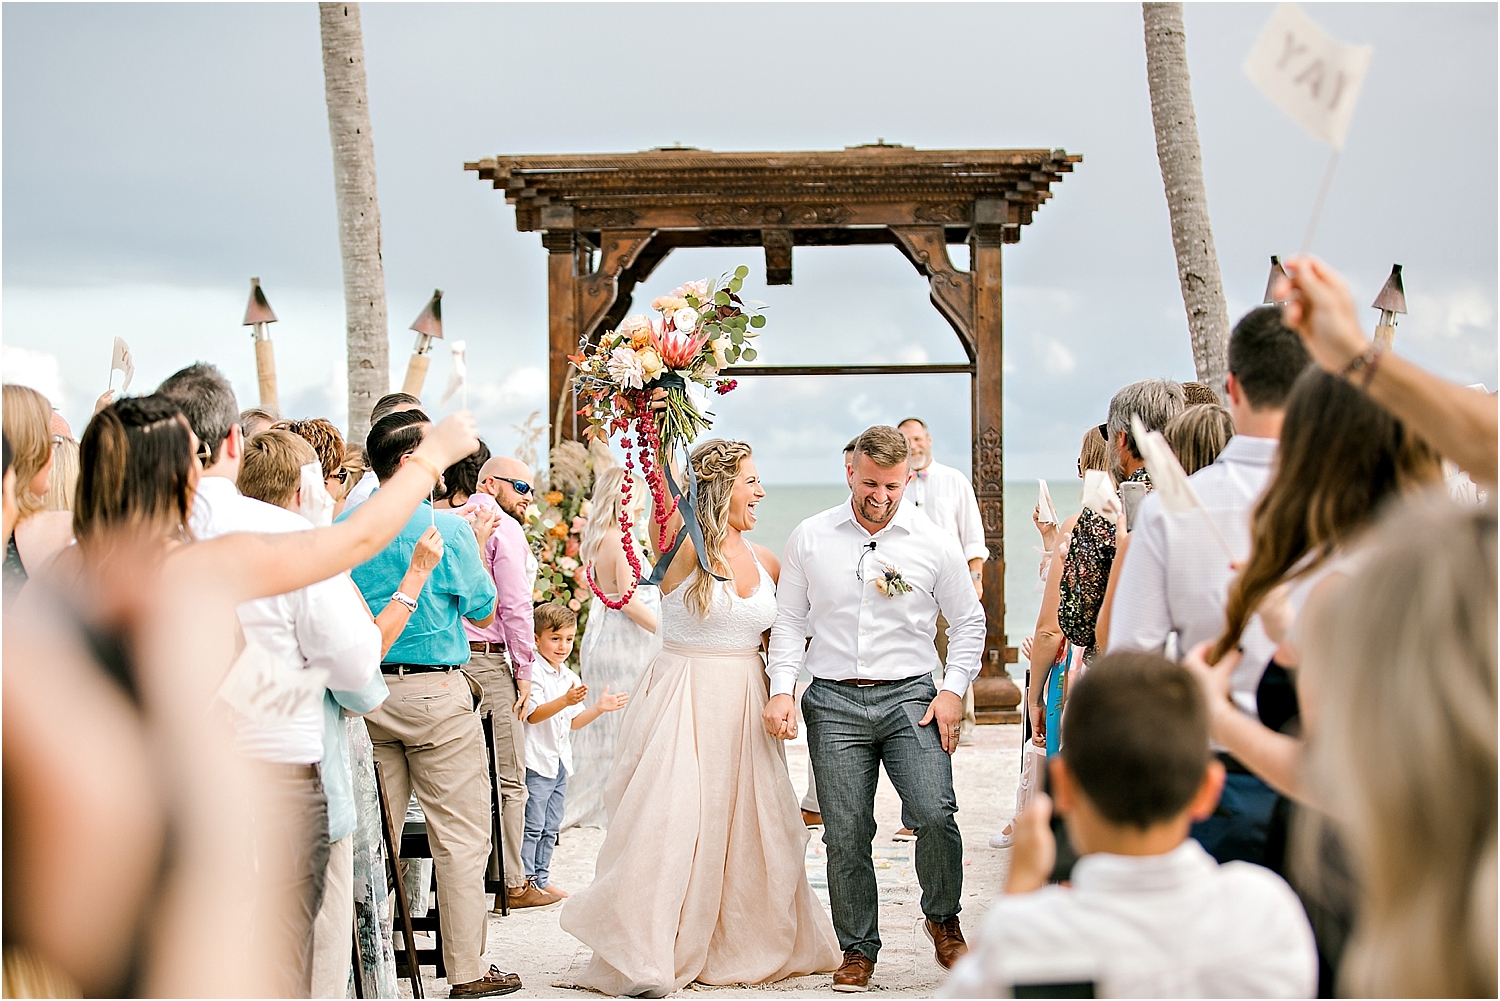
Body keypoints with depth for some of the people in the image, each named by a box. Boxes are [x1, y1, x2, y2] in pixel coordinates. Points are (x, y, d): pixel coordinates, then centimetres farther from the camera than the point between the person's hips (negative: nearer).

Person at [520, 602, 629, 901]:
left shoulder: (570, 678, 14)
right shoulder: (534, 674, -13)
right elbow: (532, 715, -23)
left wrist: (599, 708, 2)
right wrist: (565, 701, -34)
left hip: (560, 763, 8)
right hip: (537, 761, -8)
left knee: (551, 827, 14)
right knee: (532, 825, -5)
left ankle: (541, 879, 22)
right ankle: (525, 881, 2)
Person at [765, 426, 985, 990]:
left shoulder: (934, 544, 3)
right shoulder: (809, 539, 5)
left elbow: (969, 621, 11)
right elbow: (789, 621, 11)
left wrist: (953, 690, 0)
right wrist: (781, 690, 0)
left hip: (910, 697, -1)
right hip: (834, 701, 1)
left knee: (935, 815, -18)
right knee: (846, 835, 0)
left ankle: (943, 919, 10)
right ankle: (858, 949, 17)